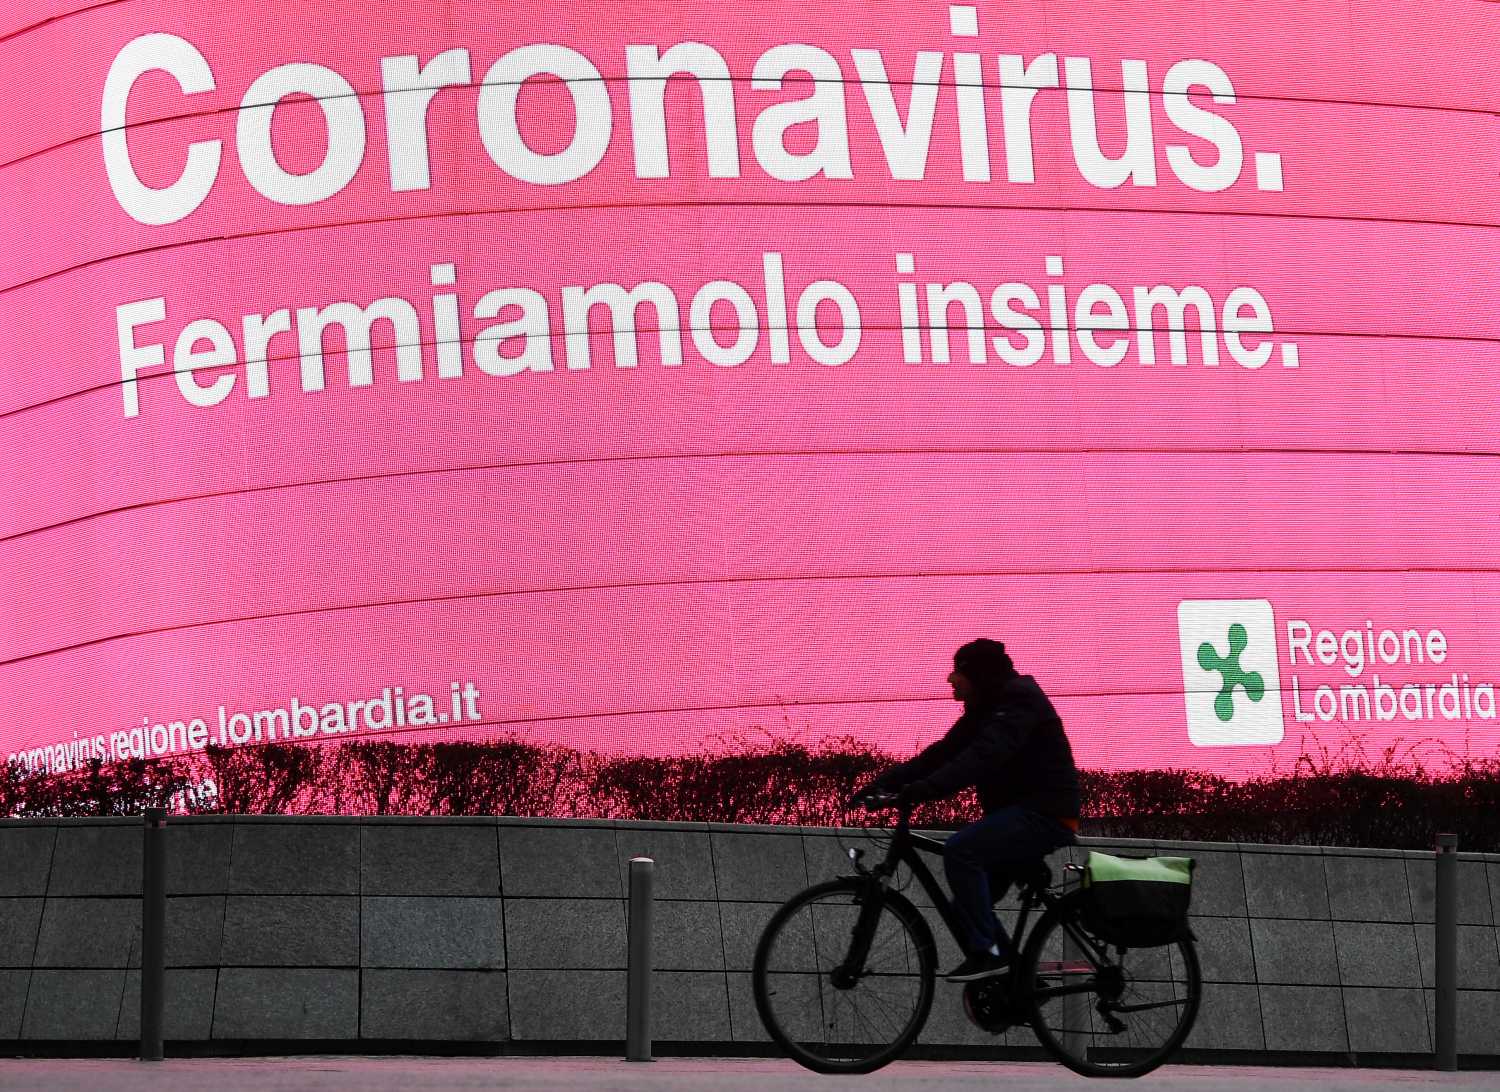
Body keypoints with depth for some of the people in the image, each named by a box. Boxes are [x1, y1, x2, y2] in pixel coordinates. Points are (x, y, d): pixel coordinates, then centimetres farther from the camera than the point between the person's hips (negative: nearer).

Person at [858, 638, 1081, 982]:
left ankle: (986, 952, -24)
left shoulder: (1019, 703, -15)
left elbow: (983, 757, -30)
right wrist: (886, 782, -4)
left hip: (1044, 814, -10)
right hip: (1019, 814, 10)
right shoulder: (984, 709, 15)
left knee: (960, 850, -27)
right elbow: (943, 753, 8)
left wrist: (924, 789, -40)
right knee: (969, 906, 5)